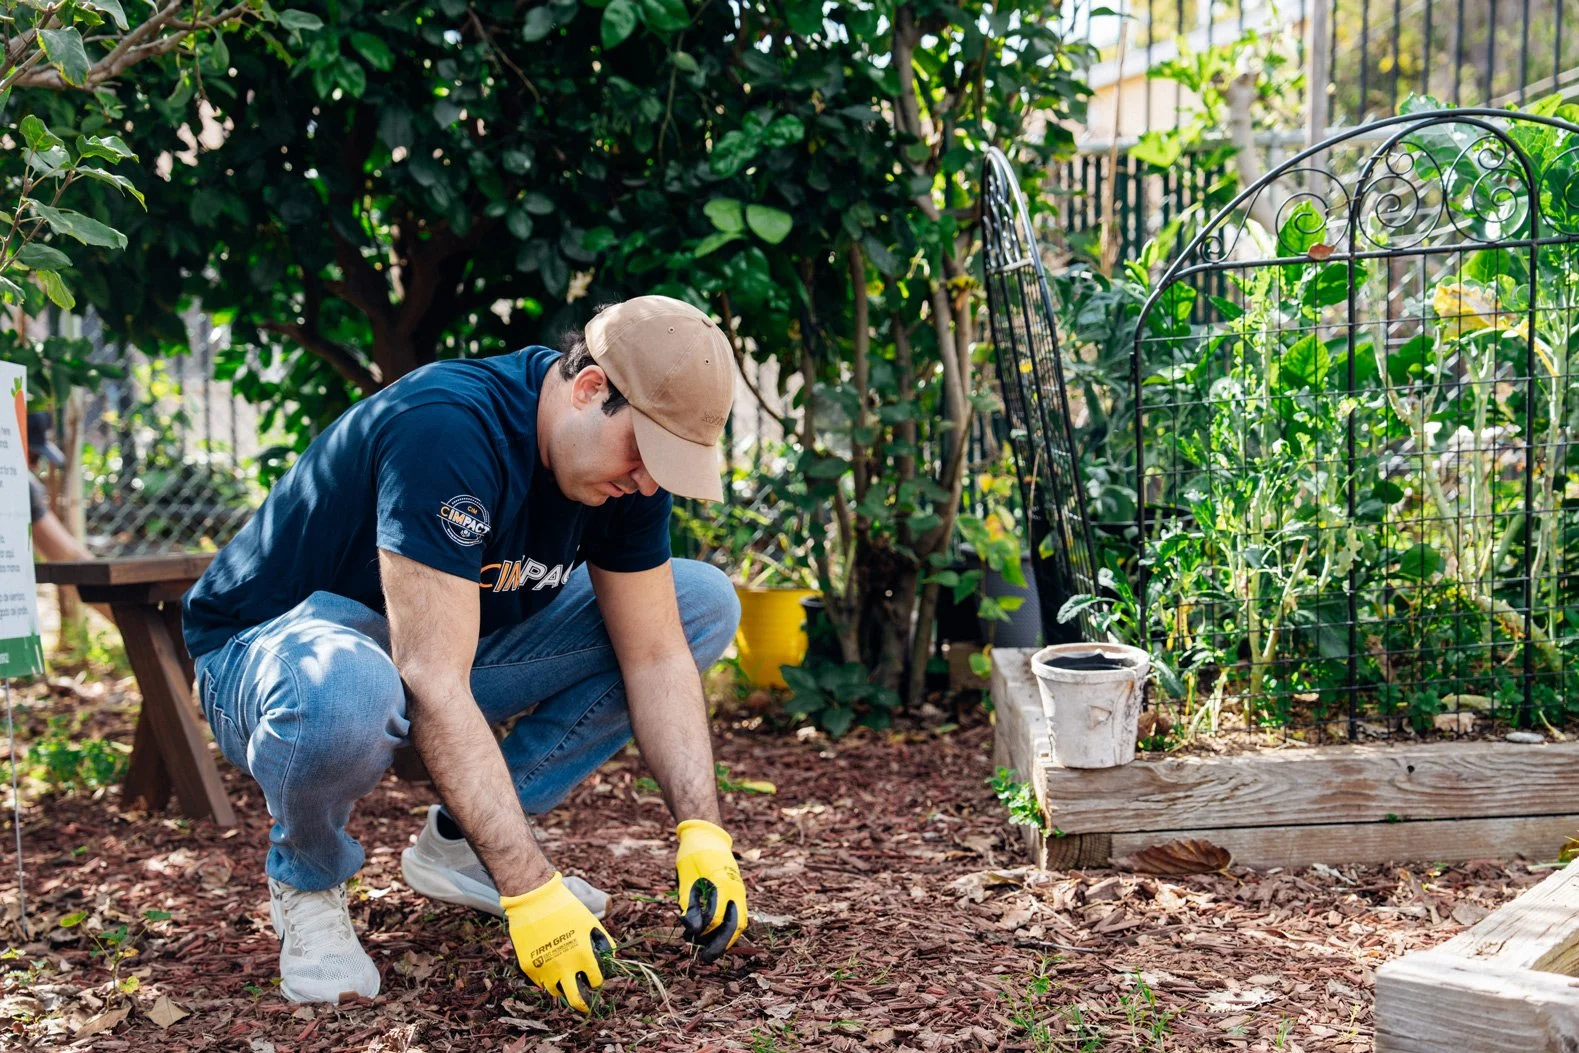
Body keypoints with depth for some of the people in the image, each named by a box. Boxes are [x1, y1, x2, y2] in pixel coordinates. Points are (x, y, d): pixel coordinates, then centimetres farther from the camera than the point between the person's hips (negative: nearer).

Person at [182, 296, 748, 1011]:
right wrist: (530, 889, -39)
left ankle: (461, 842, 1)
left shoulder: (628, 452, -9)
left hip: (458, 642, 7)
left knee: (703, 605, -3)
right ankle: (306, 881, -6)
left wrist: (703, 832, -18)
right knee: (345, 695, -45)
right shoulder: (447, 429, -33)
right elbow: (434, 684, -38)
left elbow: (656, 654, -6)